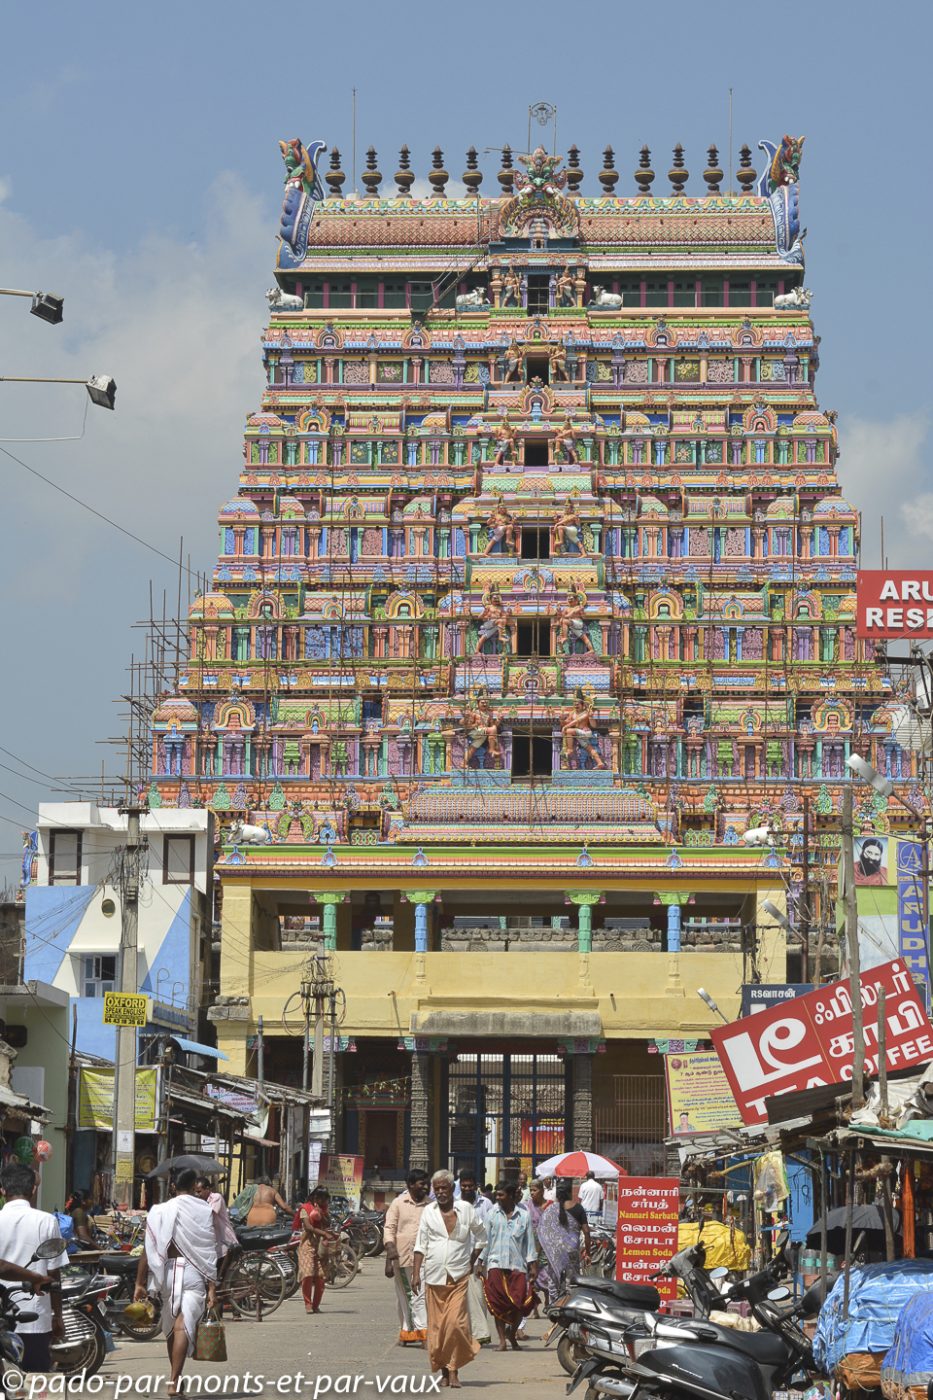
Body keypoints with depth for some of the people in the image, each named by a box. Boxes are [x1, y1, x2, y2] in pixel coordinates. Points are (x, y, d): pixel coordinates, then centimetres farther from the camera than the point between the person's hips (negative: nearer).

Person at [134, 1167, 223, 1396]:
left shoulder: (159, 1212, 6)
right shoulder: (205, 1212, 1)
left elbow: (148, 1249, 3)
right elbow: (211, 1253, -4)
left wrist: (140, 1283, 7)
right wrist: (212, 1287, -5)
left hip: (167, 1271, 3)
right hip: (194, 1273, -3)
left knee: (170, 1326, 19)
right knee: (183, 1326, -11)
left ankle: (175, 1376, 30)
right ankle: (174, 1382, -22)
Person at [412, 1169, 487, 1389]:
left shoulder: (465, 1209, 4)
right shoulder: (428, 1212, 7)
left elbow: (480, 1236, 17)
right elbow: (421, 1244, 7)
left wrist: (472, 1262, 9)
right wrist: (416, 1273, 0)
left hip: (459, 1277, -2)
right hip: (434, 1277, 2)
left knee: (456, 1322, -14)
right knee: (436, 1326, 2)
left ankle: (454, 1370, -6)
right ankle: (443, 1371, 13)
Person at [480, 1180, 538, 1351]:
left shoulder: (524, 1216, 7)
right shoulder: (492, 1214, 7)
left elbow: (529, 1241, 9)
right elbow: (486, 1239, 8)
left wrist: (533, 1266, 5)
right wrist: (483, 1264, 4)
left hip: (517, 1265, 0)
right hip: (496, 1264, 0)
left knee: (521, 1303, -6)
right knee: (498, 1305, -3)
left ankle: (512, 1333, 20)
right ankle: (502, 1340, 4)